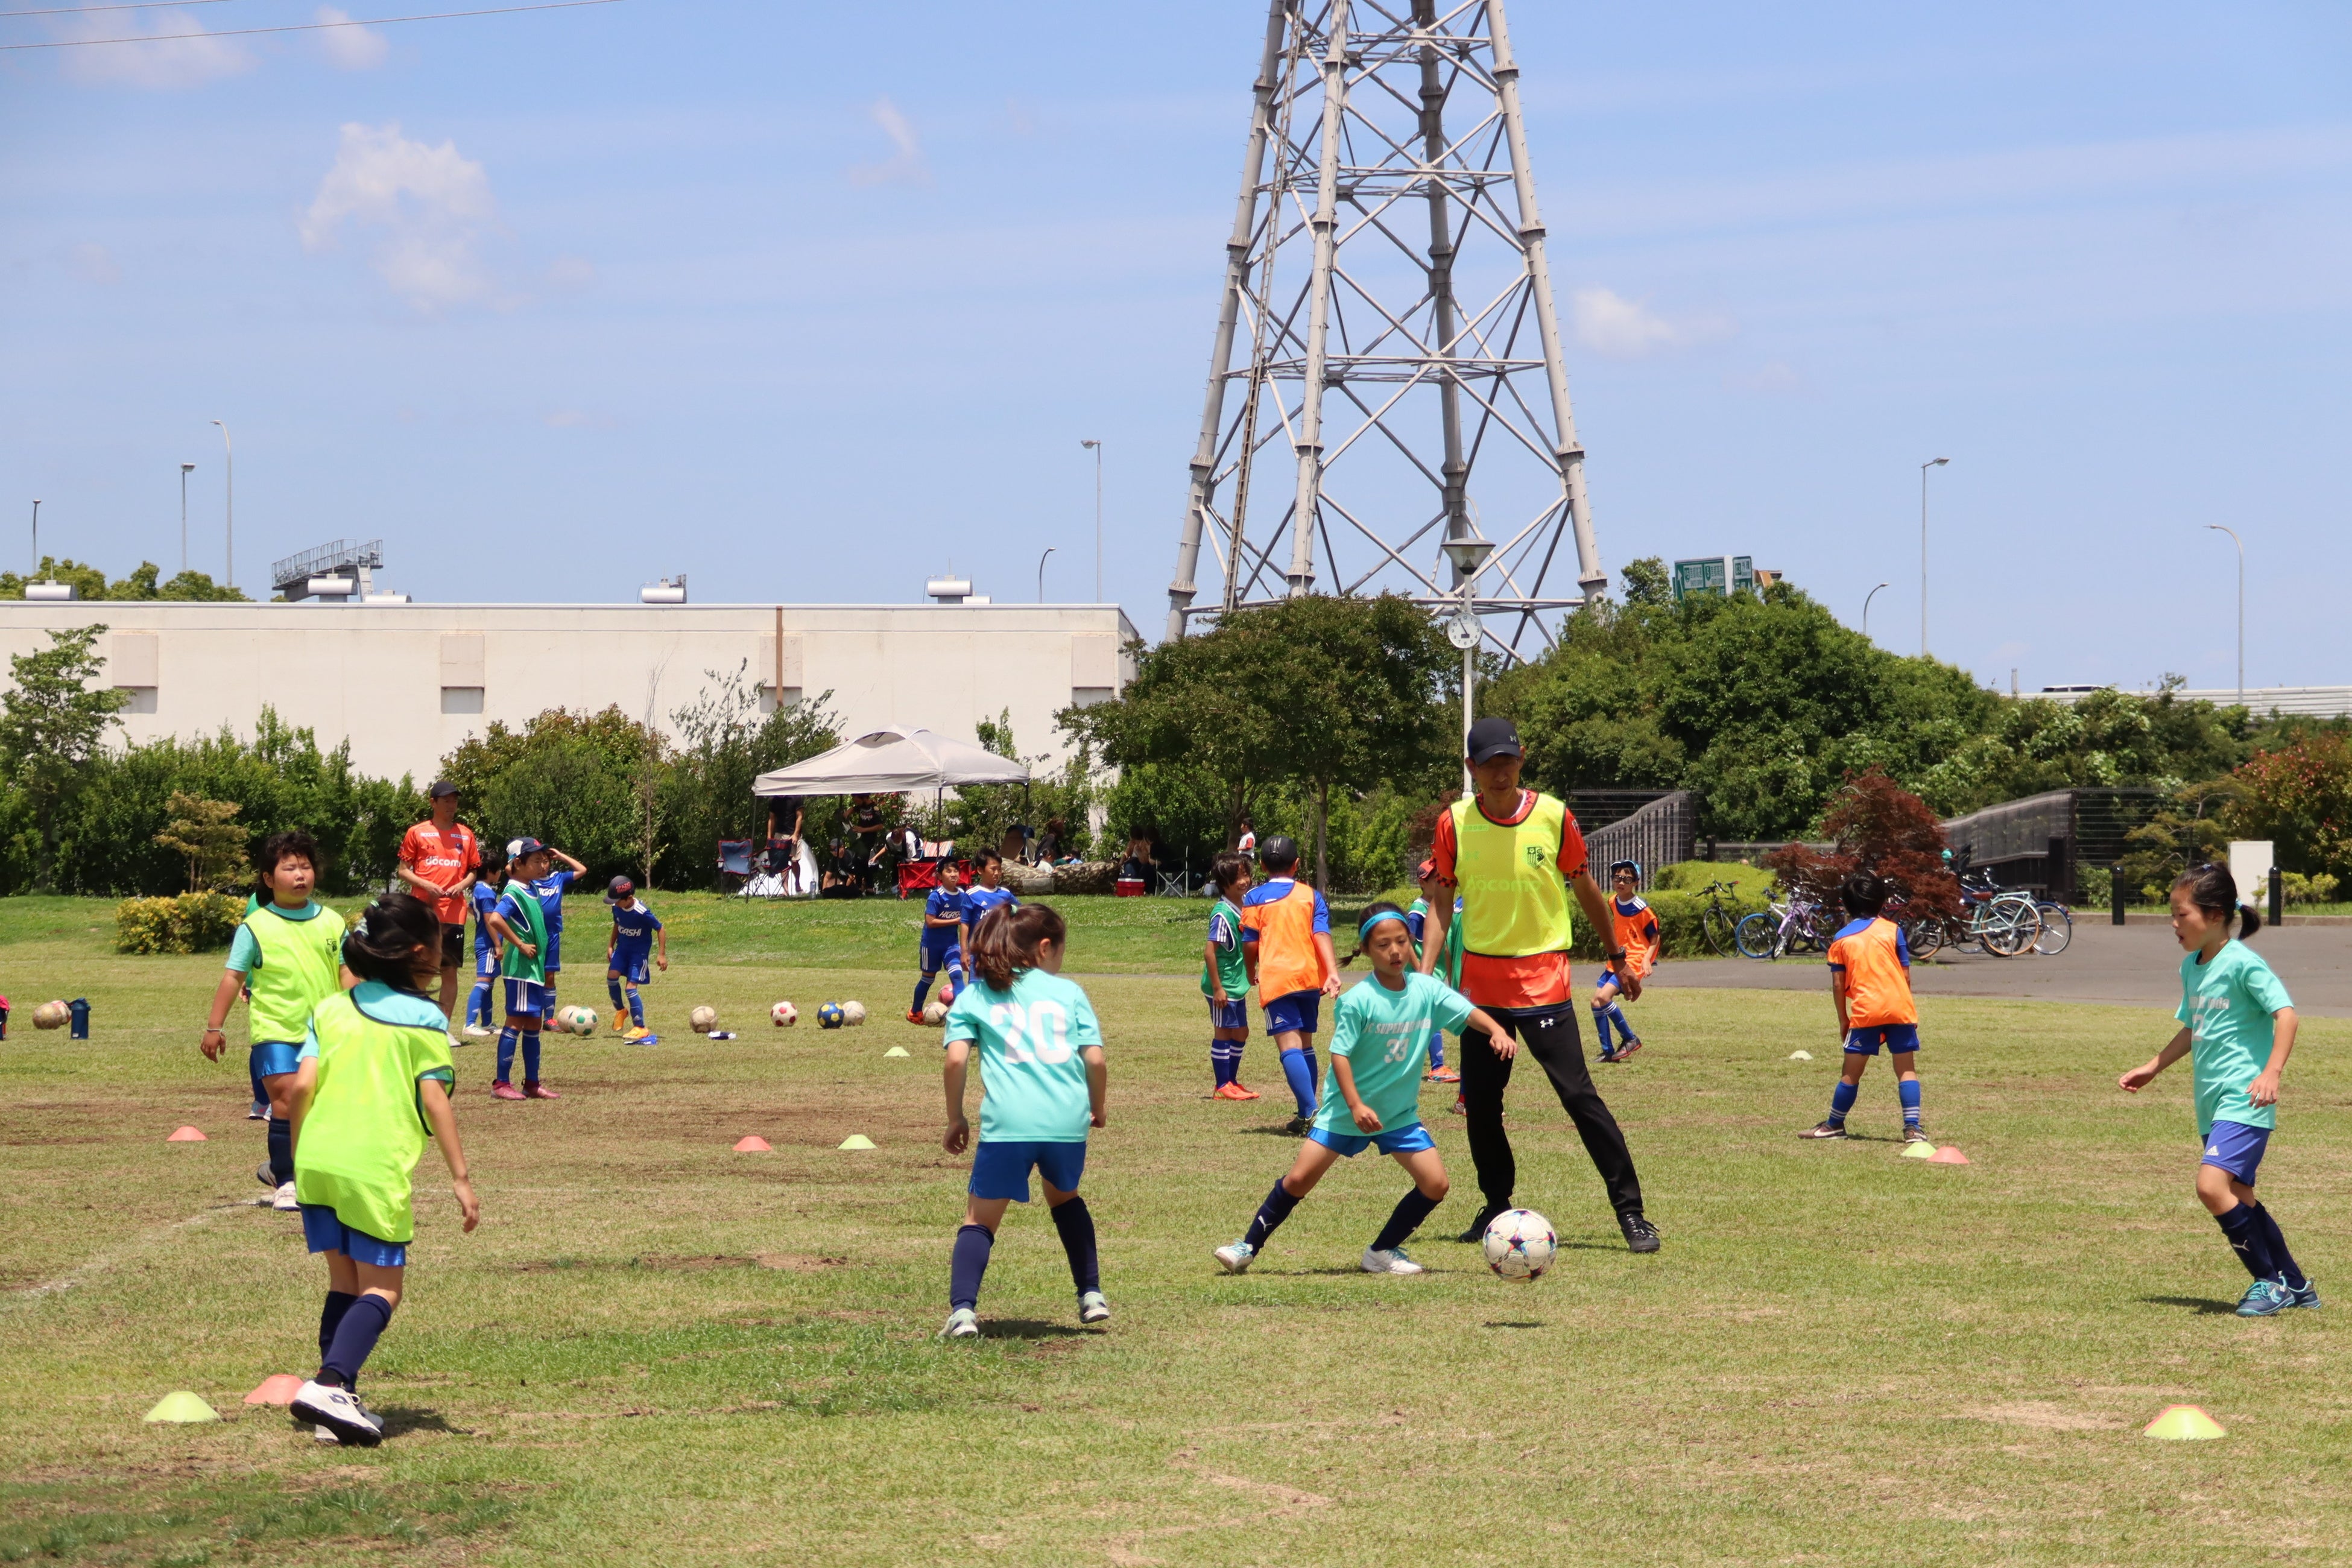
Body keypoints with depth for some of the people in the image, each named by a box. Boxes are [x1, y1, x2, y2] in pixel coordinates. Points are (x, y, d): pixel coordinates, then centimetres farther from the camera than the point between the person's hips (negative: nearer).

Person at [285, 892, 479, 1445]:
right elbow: (434, 1101, -7)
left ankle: (340, 1400, 10)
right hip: (377, 1170, -5)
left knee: (344, 1281, 15)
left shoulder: (331, 1009, 13)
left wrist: (299, 1156, 16)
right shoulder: (424, 1019, -1)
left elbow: (301, 1087, 5)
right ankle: (330, 1384, -20)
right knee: (381, 1289, 1)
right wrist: (461, 1178, -4)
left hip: (317, 1163, 5)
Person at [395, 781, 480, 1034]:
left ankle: (444, 1027, 8)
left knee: (450, 971, 3)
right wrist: (426, 885, -12)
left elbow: (473, 871, 17)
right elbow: (403, 870, 4)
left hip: (454, 913, 3)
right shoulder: (417, 833, 3)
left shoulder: (466, 835, 11)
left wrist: (462, 885, -4)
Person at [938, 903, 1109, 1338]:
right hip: (1068, 1120, 2)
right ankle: (1092, 1296, 26)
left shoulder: (973, 997, 14)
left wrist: (955, 1118, 11)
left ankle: (962, 1310, -12)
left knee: (980, 1220, 8)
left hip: (1007, 1122, -2)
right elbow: (1095, 1060, 7)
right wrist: (1098, 1109, 24)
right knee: (1064, 1197, 30)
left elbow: (956, 1059, 0)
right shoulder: (1068, 992, 15)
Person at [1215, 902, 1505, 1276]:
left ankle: (1383, 1252, 9)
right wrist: (1356, 1105, -27)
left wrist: (1497, 1030, -31)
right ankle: (1249, 1247, 12)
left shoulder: (1426, 990, -7)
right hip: (1347, 1112, -4)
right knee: (1299, 1180, -4)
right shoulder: (1358, 1001, -19)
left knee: (1435, 1184, -7)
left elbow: (1469, 1013, -11)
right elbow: (1340, 1054, -18)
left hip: (1401, 1115, 4)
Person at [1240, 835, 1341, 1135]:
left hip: (1276, 979, -4)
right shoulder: (1311, 896, 10)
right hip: (1310, 977, 4)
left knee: (1289, 1047, -11)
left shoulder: (1254, 898, 4)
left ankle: (1310, 1113, -26)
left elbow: (1251, 944, 2)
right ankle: (1307, 1115, 19)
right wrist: (1332, 973, -13)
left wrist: (1251, 972, 21)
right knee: (1305, 1045, 17)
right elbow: (1322, 935, -4)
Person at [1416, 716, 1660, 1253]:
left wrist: (1618, 959, 13)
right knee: (1479, 1102, 7)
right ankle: (1496, 1205, 26)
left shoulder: (1553, 816, -6)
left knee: (1578, 1093, -10)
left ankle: (1630, 1211, -6)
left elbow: (1586, 890, 6)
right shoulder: (1455, 823, -2)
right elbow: (1441, 902, 4)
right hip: (1480, 980, 3)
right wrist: (1425, 971, -6)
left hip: (1542, 977, -3)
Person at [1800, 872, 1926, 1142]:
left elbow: (1838, 985, 3)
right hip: (1899, 1008, 0)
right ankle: (1912, 1127, -6)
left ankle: (1835, 1125, 17)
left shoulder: (1842, 939, 6)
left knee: (1851, 1072, 8)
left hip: (1865, 1012, 0)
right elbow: (1906, 975, 3)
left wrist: (1843, 1019, 11)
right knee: (1907, 1070, 3)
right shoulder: (1892, 930, 4)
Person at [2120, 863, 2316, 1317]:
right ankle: (2295, 1285, 24)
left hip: (2244, 1100, -9)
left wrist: (2272, 1072, -31)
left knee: (2212, 1184, -21)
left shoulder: (2243, 963, -14)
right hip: (2211, 1102, 9)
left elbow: (2285, 1013, -20)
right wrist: (2153, 1067, 25)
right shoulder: (2191, 967, 12)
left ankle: (2271, 1282, -9)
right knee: (2239, 1197, 11)